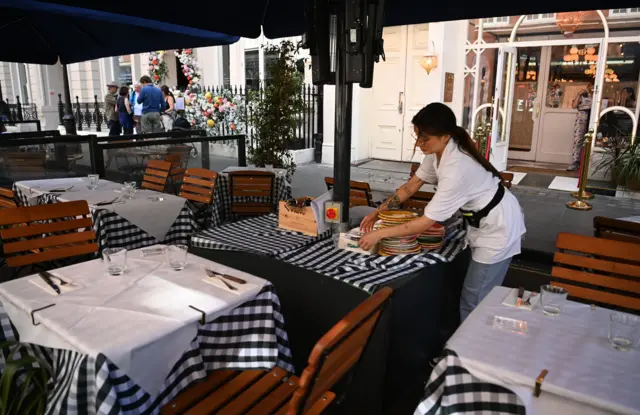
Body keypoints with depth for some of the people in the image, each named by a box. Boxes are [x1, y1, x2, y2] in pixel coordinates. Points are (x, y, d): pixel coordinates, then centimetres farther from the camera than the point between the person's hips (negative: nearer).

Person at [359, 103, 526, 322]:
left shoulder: (457, 169, -36)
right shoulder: (438, 151, -10)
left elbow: (426, 222, -32)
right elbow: (412, 185, 1)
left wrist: (379, 234, -26)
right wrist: (377, 211, -4)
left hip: (498, 226, -9)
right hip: (482, 221, 9)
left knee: (473, 303, 0)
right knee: (473, 297, 19)